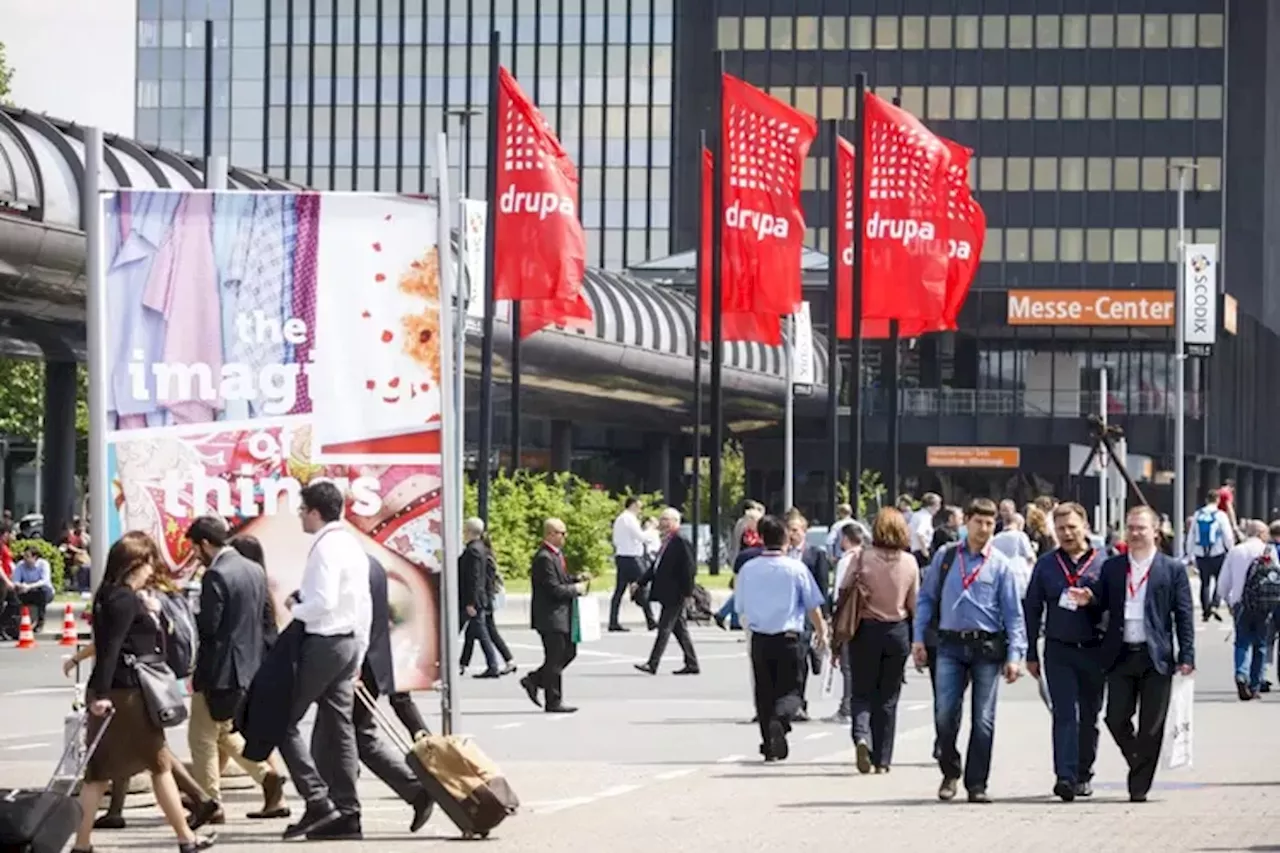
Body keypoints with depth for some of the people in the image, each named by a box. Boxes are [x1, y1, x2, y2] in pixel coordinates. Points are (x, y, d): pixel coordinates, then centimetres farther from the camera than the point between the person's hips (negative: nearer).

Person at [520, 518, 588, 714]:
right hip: (550, 617, -10)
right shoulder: (544, 558, -21)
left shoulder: (556, 554, 11)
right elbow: (554, 589, -24)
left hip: (560, 615, 10)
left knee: (569, 652, 16)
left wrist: (575, 579, 8)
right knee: (554, 660, -2)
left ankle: (533, 680, 22)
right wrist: (576, 589, -11)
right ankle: (553, 702, 7)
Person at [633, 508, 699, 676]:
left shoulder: (681, 542, -15)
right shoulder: (667, 542, 13)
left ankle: (652, 664, -8)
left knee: (664, 628, -8)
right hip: (667, 594, 10)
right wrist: (640, 583, 18)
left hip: (674, 594, -10)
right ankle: (691, 664, 19)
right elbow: (656, 567, 20)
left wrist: (687, 592, -18)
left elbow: (689, 568, -17)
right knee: (680, 629, 13)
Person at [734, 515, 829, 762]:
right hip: (789, 639, -2)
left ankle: (770, 746, 15)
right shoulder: (796, 568, -8)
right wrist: (821, 631, 16)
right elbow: (813, 607, -1)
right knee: (789, 690, 4)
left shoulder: (748, 569, 0)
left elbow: (741, 609, 10)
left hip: (759, 639, 2)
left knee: (764, 693, 12)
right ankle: (779, 720, -27)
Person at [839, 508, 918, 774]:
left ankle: (862, 736, -19)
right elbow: (914, 604, 0)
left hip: (865, 630, -1)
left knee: (862, 692, 9)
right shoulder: (910, 562, -5)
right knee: (888, 698, 10)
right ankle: (882, 759, 11)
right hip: (897, 631, 1)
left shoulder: (863, 557, -9)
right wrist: (917, 640, 15)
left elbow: (843, 592, -5)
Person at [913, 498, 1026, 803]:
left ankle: (976, 784, 9)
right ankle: (950, 772, 15)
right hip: (951, 645, 1)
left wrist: (1014, 655, -5)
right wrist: (919, 638, 5)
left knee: (983, 719, 1)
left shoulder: (1000, 565, 4)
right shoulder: (945, 558, 8)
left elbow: (1013, 613, 2)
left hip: (987, 646, -1)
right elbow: (926, 598, 13)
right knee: (945, 714, -7)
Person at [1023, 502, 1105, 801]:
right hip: (1058, 650, 0)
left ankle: (1083, 774, 24)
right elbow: (1032, 609, 8)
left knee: (1089, 717, 10)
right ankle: (1064, 776, -18)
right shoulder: (1046, 565, 6)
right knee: (1064, 714, -10)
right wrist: (1031, 653, 6)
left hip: (1094, 650, 0)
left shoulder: (1103, 563, 1)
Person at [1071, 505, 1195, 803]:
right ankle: (1138, 764, 24)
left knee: (1151, 725, 0)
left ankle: (1140, 785, 9)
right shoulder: (1111, 567, 10)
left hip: (1156, 657, -2)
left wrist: (1186, 657, -7)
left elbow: (1184, 616, 0)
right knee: (1116, 718, -1)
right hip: (1121, 655, 2)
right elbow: (1101, 603, 12)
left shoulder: (1172, 570, 2)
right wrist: (1089, 598, -12)